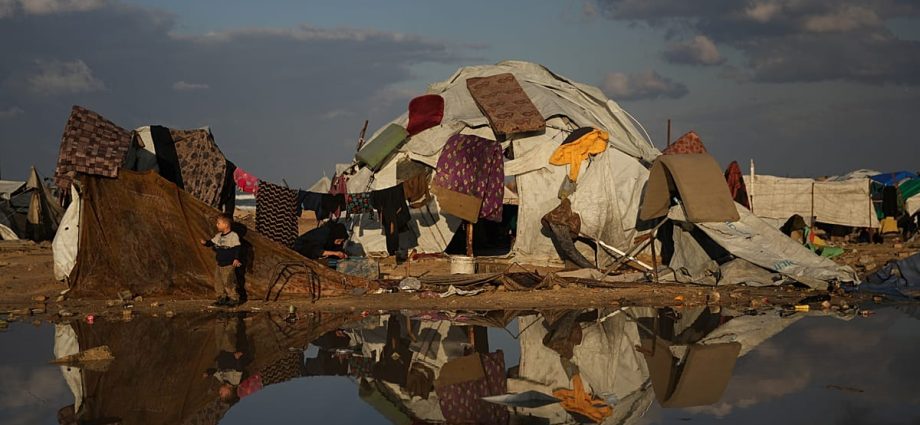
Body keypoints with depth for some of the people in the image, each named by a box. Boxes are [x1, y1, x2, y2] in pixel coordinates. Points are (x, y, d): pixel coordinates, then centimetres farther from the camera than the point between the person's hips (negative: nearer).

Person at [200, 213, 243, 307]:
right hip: (220, 264, 8)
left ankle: (234, 299, 4)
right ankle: (222, 298, 22)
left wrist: (236, 259, -24)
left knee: (229, 283, -6)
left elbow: (237, 248, -16)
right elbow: (212, 242, 16)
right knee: (219, 283, 11)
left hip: (229, 265, -8)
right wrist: (206, 243, -5)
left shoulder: (233, 236, -14)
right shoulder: (218, 236, 9)